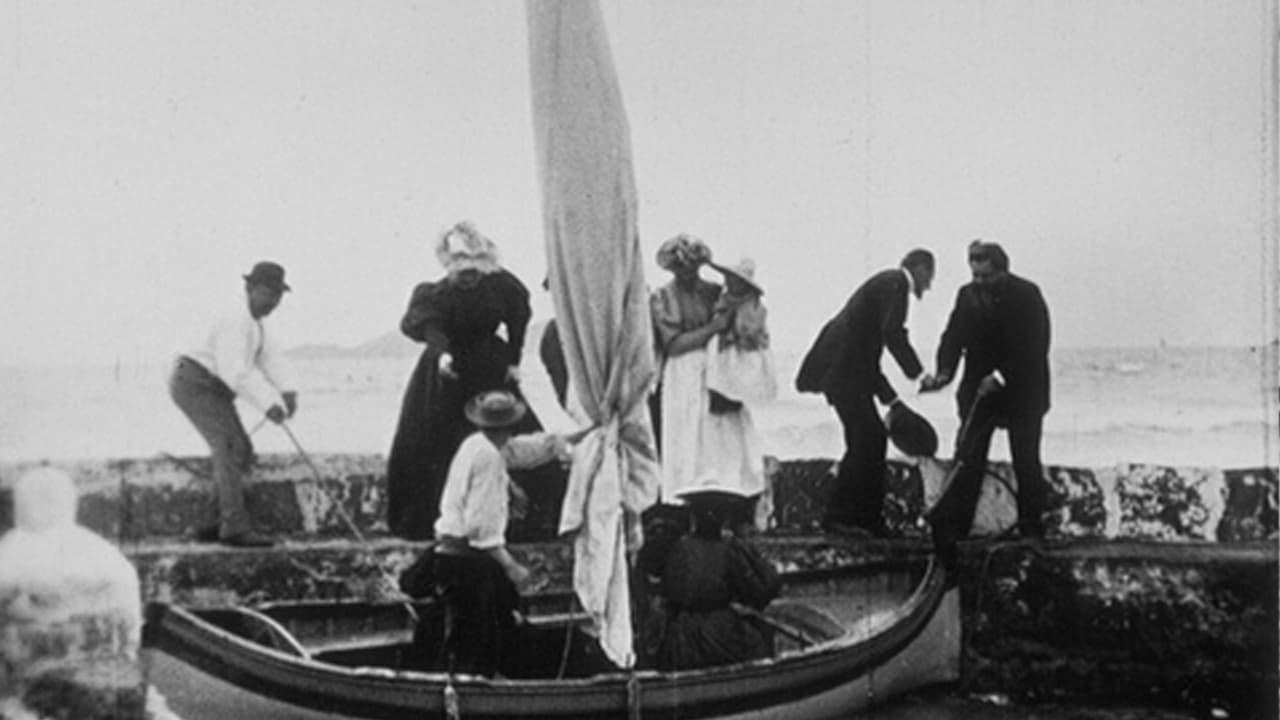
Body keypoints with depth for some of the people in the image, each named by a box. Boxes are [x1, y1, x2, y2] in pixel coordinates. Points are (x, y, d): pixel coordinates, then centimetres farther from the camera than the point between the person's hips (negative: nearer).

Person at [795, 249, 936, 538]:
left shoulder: (886, 283, 25)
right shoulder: (895, 282, -4)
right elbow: (892, 332, -21)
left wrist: (891, 398, 25)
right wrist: (918, 373, -17)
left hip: (844, 369, 10)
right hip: (842, 370, -10)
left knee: (874, 439, 10)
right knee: (864, 441, -11)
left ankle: (869, 519, 13)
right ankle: (837, 516, -8)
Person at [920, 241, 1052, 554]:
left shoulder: (1027, 296, -11)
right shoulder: (967, 295, 1)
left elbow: (1033, 348, -17)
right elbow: (953, 337, -5)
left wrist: (1002, 376, -25)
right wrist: (944, 373, -22)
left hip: (1022, 390, -3)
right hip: (979, 391, 3)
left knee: (1026, 463, 1)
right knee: (968, 459, -6)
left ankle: (1031, 526, 13)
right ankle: (952, 527, -7)